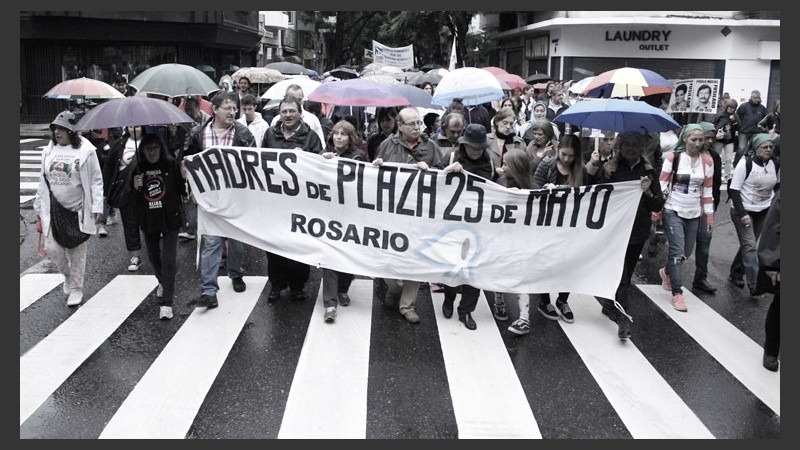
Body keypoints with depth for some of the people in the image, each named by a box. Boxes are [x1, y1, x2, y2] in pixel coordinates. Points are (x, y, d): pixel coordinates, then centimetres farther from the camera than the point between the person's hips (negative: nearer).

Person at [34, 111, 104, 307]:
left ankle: (76, 289, 20)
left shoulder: (85, 151, -8)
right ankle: (68, 274, 32)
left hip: (78, 210, -4)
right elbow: (43, 181, 12)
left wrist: (97, 206, -11)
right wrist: (39, 209, 13)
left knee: (77, 251, 5)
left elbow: (96, 181, -6)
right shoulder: (49, 150, 6)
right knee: (52, 249, 2)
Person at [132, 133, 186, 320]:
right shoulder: (137, 169, 2)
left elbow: (183, 190, -3)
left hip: (170, 218, -4)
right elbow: (130, 198, 7)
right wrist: (135, 187, -13)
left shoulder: (172, 165, -5)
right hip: (149, 220, 4)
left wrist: (185, 177, -20)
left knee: (168, 259, -9)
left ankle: (166, 302, -5)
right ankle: (163, 282, 50)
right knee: (153, 257, 20)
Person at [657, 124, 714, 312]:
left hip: (694, 214, 4)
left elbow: (707, 190, 8)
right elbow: (662, 183, -6)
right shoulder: (673, 157, -9)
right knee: (678, 252, -10)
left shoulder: (707, 161, 2)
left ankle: (666, 271, 42)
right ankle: (677, 292, -1)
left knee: (686, 252, 13)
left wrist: (709, 215, 8)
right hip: (673, 211, -4)